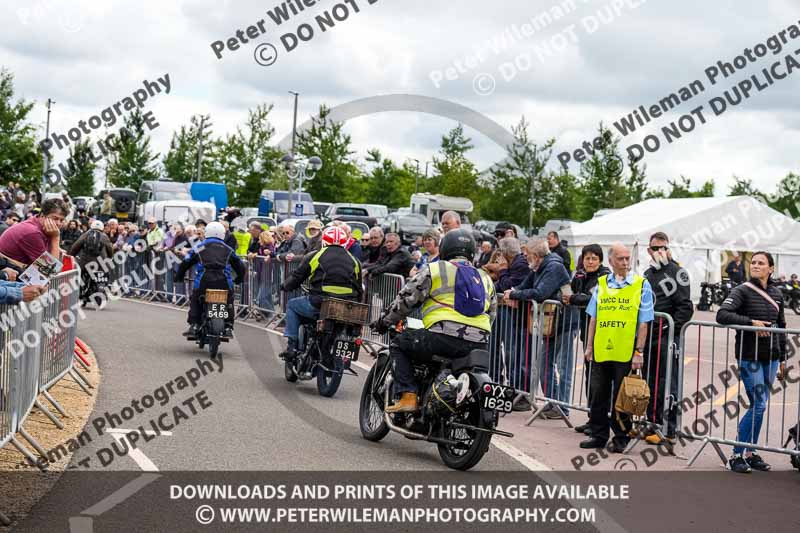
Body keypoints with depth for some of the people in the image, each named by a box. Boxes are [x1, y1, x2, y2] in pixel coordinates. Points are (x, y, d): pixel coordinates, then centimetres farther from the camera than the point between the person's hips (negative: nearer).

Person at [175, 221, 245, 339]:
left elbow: (185, 263, 16)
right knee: (229, 302, 24)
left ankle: (193, 326, 6)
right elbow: (240, 266, 27)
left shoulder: (199, 248, 15)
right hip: (224, 281, 1)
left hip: (204, 280, -1)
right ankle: (228, 327, 16)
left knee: (195, 301, 19)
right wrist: (239, 279, 43)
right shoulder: (228, 249, 20)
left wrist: (179, 277, 31)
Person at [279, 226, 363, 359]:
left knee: (292, 305, 22)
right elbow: (359, 290, 18)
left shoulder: (314, 256, 5)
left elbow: (296, 278, 10)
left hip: (319, 306, -4)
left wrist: (285, 286, 30)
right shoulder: (354, 261, 15)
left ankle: (292, 347, 13)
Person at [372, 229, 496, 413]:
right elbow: (491, 315, 31)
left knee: (399, 344, 12)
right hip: (480, 345, 6)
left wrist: (384, 321, 21)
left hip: (445, 337, -6)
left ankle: (407, 396, -1)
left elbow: (406, 299, 9)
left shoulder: (434, 270, 10)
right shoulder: (485, 278, 27)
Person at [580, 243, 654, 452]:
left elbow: (643, 323, -2)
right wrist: (589, 346, 8)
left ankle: (621, 439, 13)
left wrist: (639, 352, -7)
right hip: (601, 351, 3)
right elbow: (593, 318, 13)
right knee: (599, 395, 9)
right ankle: (599, 435, 20)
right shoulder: (601, 284, 10)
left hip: (626, 353, -3)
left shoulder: (641, 285, 0)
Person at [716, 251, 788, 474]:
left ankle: (750, 452, 20)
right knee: (758, 405, -10)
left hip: (770, 357, 6)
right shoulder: (743, 291, -8)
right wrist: (751, 323, -23)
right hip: (749, 356, -6)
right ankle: (736, 455, -3)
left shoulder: (776, 293, 10)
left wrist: (783, 357, 19)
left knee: (759, 405, 10)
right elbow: (722, 315, -18)